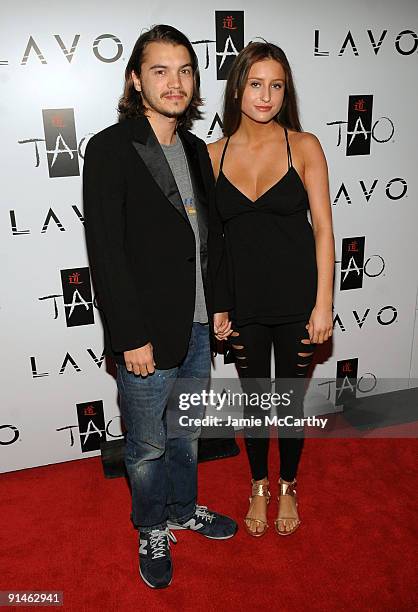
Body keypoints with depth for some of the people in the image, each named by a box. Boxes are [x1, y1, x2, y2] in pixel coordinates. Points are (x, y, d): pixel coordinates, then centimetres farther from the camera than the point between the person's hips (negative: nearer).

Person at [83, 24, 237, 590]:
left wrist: (219, 306, 10)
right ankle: (153, 529, 38)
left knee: (186, 435, 23)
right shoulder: (110, 148, -12)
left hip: (197, 328, 6)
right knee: (148, 447, 13)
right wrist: (131, 337, -17)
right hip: (146, 336, -6)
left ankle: (183, 509, 47)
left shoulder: (195, 150, 9)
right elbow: (105, 251, -16)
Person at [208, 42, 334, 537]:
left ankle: (287, 487, 39)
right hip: (242, 301, 2)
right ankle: (259, 487, 39)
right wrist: (214, 306, 0)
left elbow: (323, 227, -6)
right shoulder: (214, 155, 0)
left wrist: (323, 303, -10)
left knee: (291, 399, 13)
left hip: (296, 298, -1)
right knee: (254, 397, 16)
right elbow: (208, 236, 3)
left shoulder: (304, 147, -5)